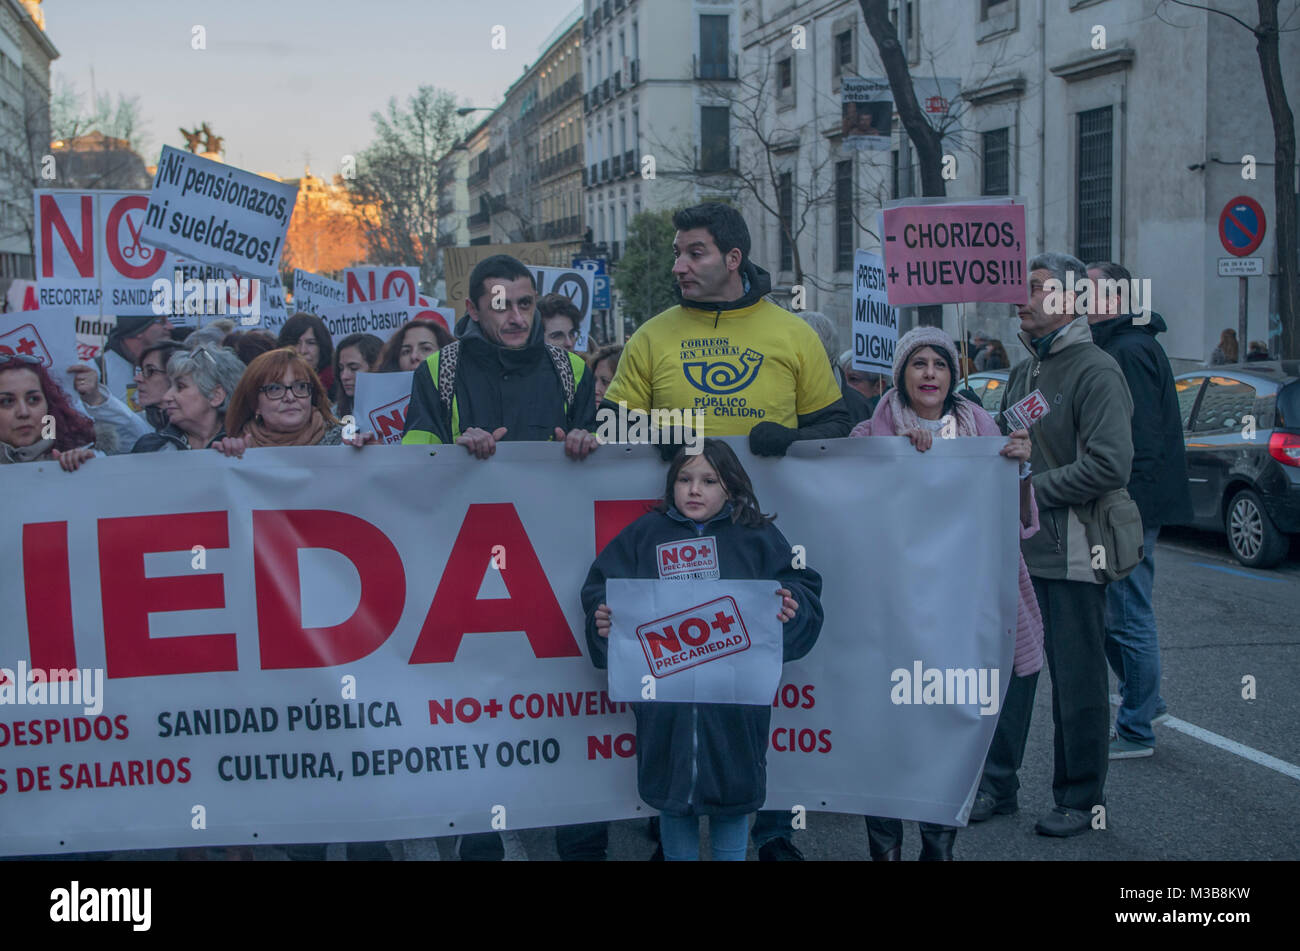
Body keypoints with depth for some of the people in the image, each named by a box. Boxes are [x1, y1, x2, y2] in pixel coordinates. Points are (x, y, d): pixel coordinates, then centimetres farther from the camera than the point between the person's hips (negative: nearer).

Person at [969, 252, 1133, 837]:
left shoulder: (1096, 371, -10)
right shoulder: (1022, 373, 16)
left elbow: (1110, 465, -20)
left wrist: (1032, 490, -15)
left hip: (1070, 556, -7)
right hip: (1016, 550, 8)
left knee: (1077, 682, 3)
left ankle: (1080, 799, 16)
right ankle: (996, 785, 23)